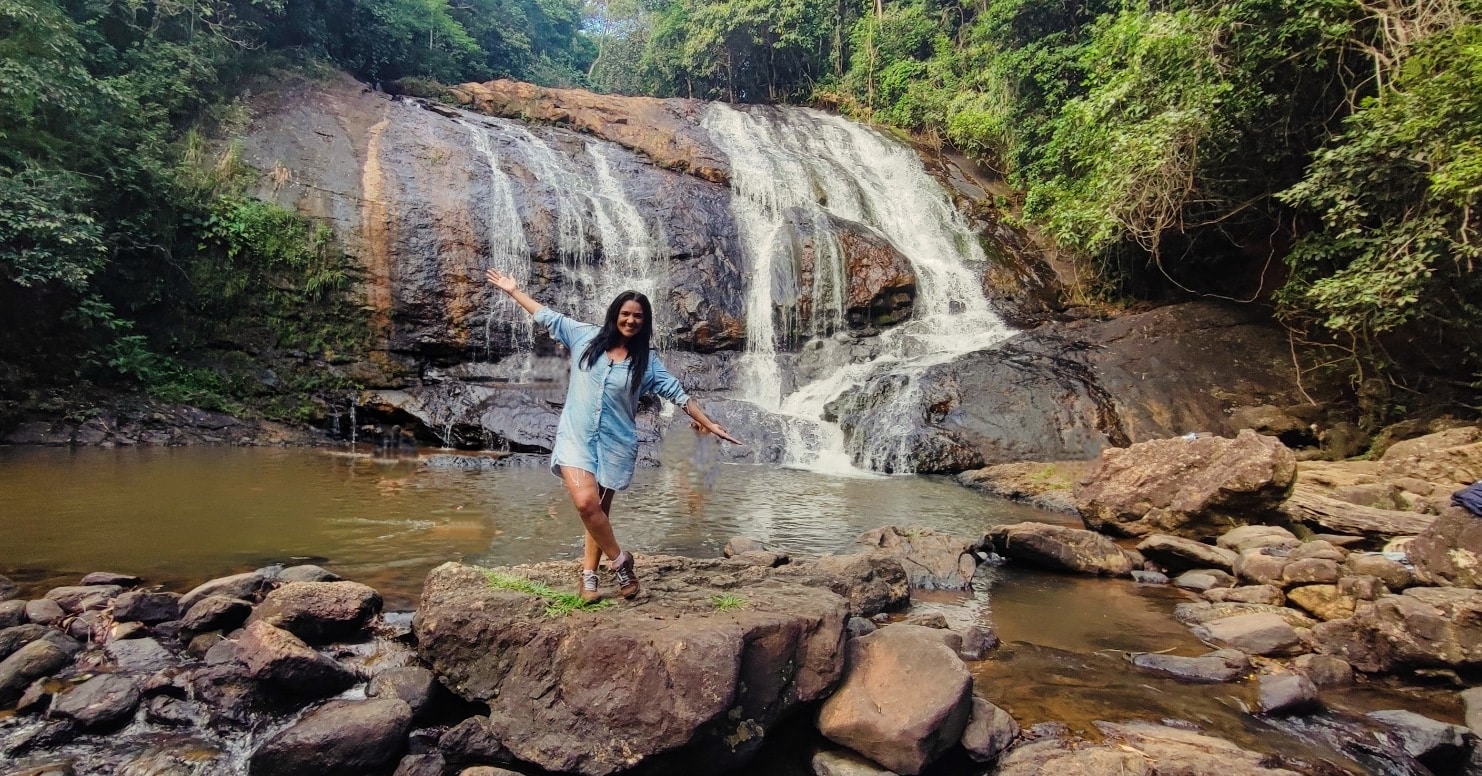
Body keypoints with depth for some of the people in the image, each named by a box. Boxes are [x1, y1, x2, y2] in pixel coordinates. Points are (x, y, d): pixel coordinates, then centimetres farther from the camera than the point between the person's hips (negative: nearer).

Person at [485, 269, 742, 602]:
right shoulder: (585, 337, 2)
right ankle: (620, 560, 1)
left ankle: (588, 575, 18)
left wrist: (711, 425, -4)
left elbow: (679, 395, 0)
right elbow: (548, 317, 11)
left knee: (599, 510, 5)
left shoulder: (647, 362, 0)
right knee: (586, 502, -18)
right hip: (576, 436, 0)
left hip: (616, 443, 1)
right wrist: (513, 290, 15)